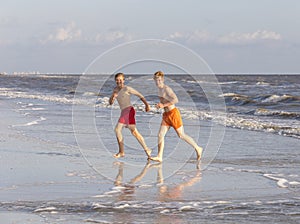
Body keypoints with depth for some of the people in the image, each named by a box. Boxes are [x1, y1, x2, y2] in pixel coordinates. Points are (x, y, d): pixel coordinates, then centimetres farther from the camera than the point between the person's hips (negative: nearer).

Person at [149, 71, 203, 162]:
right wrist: (159, 104, 12)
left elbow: (176, 100, -27)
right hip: (166, 115, 8)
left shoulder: (166, 89, -16)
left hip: (173, 113, -8)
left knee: (181, 135, 1)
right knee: (160, 134, -4)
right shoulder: (160, 89, 12)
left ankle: (198, 149, 16)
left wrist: (164, 105, -25)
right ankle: (159, 156, -6)